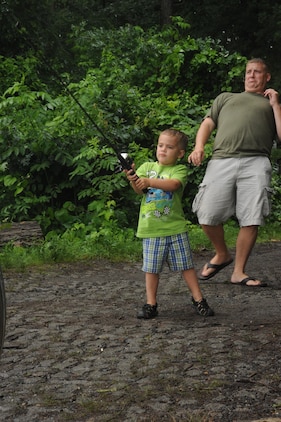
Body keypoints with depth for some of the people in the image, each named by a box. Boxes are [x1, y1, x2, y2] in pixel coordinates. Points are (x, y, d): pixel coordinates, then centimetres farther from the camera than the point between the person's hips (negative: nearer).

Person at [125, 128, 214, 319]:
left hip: (175, 227, -2)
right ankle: (151, 304, 16)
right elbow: (139, 190, -5)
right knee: (151, 268, 7)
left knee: (186, 265, 5)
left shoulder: (180, 169, 0)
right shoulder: (147, 167, 8)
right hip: (151, 229, 2)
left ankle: (198, 299, 17)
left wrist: (149, 181, -30)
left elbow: (173, 184, -21)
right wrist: (134, 180, -27)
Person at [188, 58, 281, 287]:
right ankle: (222, 255, 17)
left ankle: (239, 272, 2)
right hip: (221, 161, 1)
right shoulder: (225, 98, 32)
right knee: (207, 216, -9)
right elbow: (208, 123, 20)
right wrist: (199, 147, 2)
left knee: (251, 220, -10)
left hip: (255, 163, -1)